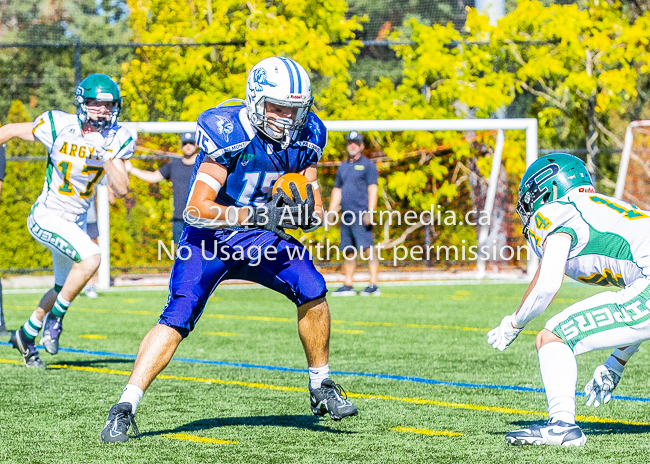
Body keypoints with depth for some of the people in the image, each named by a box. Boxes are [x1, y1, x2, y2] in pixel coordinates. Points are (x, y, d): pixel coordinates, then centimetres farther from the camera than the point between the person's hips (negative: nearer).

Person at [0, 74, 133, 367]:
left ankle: (27, 335, 41)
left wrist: (106, 156, -27)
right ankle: (55, 319, -11)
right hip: (48, 217, -6)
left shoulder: (117, 139, -7)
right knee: (90, 258, -28)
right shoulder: (58, 126, -17)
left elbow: (121, 189, -13)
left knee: (64, 289, 20)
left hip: (77, 221, 6)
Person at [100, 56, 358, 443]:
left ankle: (321, 389, 3)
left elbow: (316, 213, 1)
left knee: (313, 290, -15)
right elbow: (196, 209, -26)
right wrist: (256, 215, -34)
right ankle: (125, 408, -15)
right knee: (177, 319, -19)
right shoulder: (229, 134, -24)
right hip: (210, 238, -4)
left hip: (261, 239, 5)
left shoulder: (304, 138, -6)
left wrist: (306, 212, -23)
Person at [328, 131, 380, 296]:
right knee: (348, 251, 8)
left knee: (367, 249, -13)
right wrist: (330, 213, 16)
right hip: (346, 216, 7)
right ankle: (348, 286, 11)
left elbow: (372, 190, -7)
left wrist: (370, 212, -17)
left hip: (361, 215, -7)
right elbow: (337, 191, 24)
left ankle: (373, 285, -15)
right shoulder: (343, 166, 21)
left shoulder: (368, 165, 2)